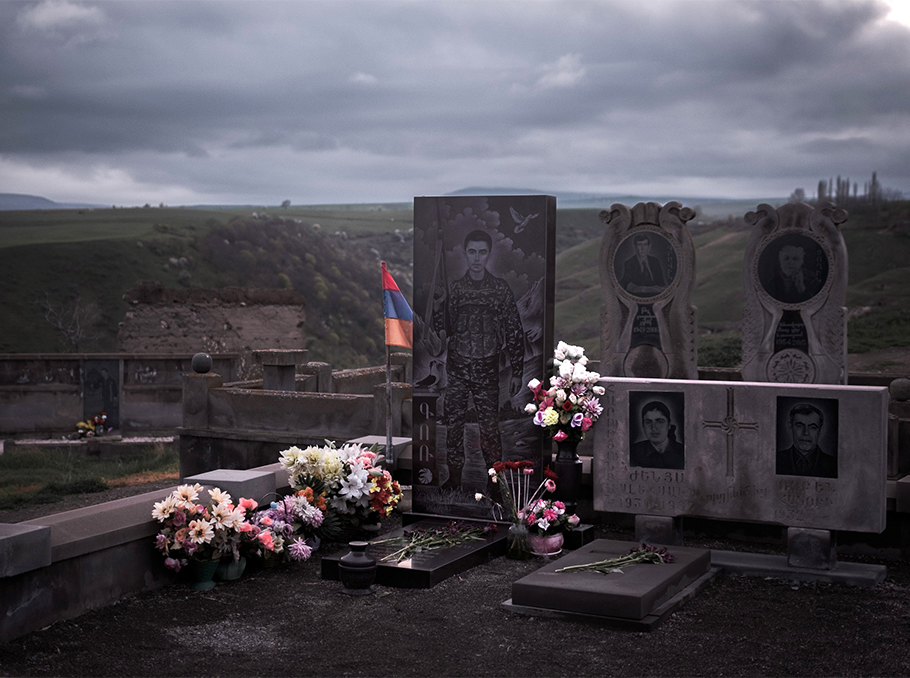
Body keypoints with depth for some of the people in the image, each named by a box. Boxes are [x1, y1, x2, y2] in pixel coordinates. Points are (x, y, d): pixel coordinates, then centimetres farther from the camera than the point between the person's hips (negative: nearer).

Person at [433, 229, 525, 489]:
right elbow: (442, 331, 5)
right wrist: (438, 306, -14)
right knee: (453, 423, 6)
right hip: (457, 366, 2)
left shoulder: (500, 289, -2)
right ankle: (454, 479, 18)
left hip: (487, 368, -2)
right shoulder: (454, 288, 4)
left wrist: (517, 372, 0)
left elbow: (514, 331, 1)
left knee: (489, 426, -2)